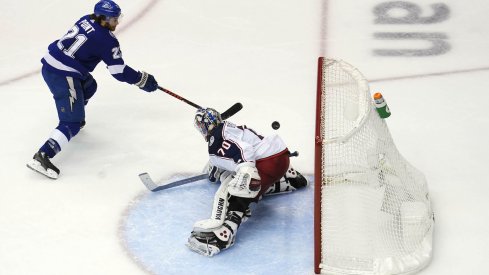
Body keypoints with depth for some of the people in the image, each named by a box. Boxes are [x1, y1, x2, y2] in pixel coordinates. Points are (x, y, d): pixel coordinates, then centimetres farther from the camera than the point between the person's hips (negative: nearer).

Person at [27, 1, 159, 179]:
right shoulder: (107, 40, -12)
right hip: (62, 77, -9)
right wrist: (143, 80, 3)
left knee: (89, 86, 32)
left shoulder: (86, 20, 10)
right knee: (73, 124, -9)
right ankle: (42, 157, -21)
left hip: (49, 64, 9)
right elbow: (119, 72, -8)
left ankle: (75, 117, 48)